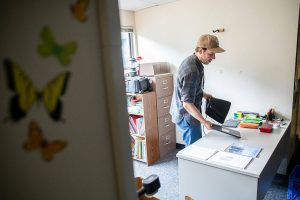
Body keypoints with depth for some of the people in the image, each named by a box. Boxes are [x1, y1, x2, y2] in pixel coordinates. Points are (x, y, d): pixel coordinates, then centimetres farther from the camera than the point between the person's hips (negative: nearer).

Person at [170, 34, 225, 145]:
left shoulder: (190, 61, 4)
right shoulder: (192, 70, -28)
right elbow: (187, 103, -28)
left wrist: (203, 94, 11)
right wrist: (204, 122, -30)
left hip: (183, 115, 10)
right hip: (187, 118, -10)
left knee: (192, 148, 22)